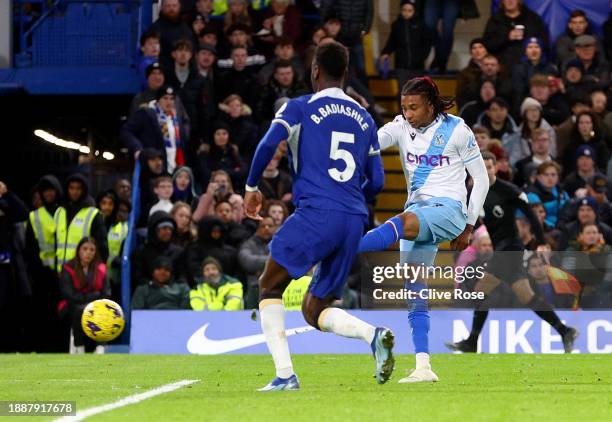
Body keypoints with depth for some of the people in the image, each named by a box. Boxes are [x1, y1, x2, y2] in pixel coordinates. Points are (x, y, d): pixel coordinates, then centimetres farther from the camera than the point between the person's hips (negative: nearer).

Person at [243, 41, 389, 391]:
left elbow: (269, 143, -11)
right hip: (354, 221, 6)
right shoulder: (364, 118, 20)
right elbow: (376, 182, 19)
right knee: (315, 310, 13)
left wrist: (252, 186, 4)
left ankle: (285, 374, -8)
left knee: (270, 287, 8)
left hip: (316, 213, -5)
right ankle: (373, 334, -17)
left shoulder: (300, 108, 5)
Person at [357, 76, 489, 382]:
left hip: (448, 208, -6)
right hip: (417, 214, 6)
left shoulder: (456, 130, -2)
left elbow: (481, 179, 4)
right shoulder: (401, 128, 6)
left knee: (405, 223, -38)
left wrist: (468, 227, 2)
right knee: (414, 291, -3)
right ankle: (423, 367, -4)